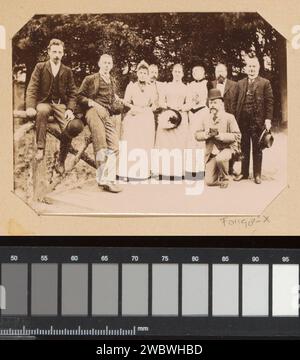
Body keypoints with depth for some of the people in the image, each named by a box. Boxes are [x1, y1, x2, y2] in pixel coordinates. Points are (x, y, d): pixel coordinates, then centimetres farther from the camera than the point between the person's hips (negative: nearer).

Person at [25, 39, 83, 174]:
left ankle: (61, 161, -10)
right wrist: (30, 106, -18)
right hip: (44, 103, -2)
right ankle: (40, 148, -35)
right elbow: (32, 88, -1)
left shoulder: (67, 71, 11)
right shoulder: (40, 67, 6)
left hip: (61, 105, 2)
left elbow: (72, 93, 9)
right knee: (42, 111, -41)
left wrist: (70, 109, -9)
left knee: (70, 128, -27)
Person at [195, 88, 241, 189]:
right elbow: (197, 135, 6)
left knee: (220, 158, -40)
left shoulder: (229, 117, -5)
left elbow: (237, 136, -13)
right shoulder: (206, 119, 8)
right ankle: (219, 176, 30)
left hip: (226, 148, -4)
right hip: (211, 152, 4)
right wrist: (207, 134, -16)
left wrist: (219, 135, -23)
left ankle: (224, 178, -9)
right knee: (209, 181, -8)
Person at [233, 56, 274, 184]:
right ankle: (244, 172, 20)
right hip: (243, 120, 3)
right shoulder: (240, 83, 12)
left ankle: (257, 174, 12)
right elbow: (237, 101, 9)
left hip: (258, 121, -3)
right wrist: (236, 118, 1)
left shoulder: (265, 83, 1)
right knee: (244, 148, 10)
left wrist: (268, 119, -11)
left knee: (257, 149, 5)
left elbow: (269, 102, -3)